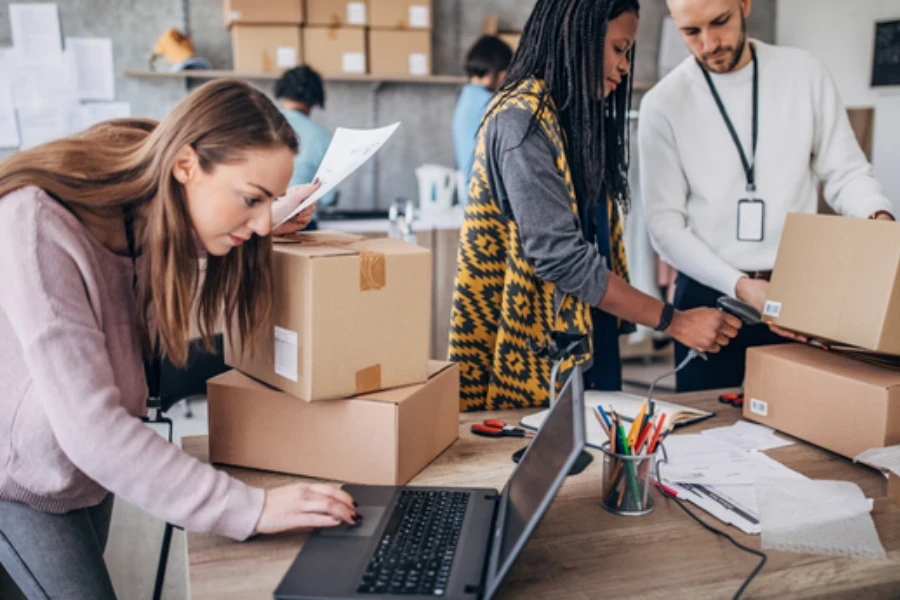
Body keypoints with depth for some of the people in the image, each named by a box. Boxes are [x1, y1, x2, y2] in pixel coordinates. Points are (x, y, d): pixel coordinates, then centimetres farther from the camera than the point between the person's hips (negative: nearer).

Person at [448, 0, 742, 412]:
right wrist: (674, 322, -19)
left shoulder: (578, 116, 11)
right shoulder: (521, 119, -17)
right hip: (530, 351, -8)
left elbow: (592, 239, 11)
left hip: (580, 342, 8)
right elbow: (557, 254, -23)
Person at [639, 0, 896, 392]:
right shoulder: (663, 104, -5)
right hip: (709, 293, -1)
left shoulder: (804, 73, 1)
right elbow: (665, 223, -8)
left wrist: (879, 217, -17)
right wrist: (740, 285, -17)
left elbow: (845, 172, 5)